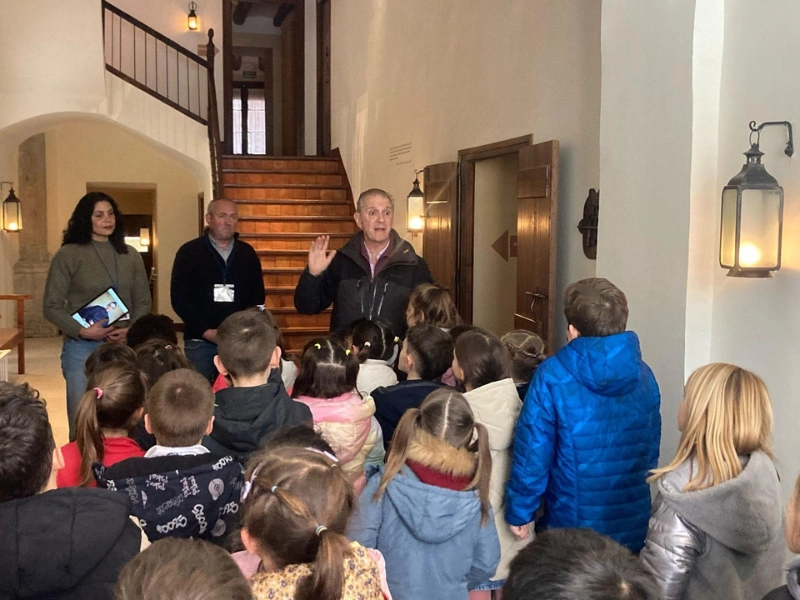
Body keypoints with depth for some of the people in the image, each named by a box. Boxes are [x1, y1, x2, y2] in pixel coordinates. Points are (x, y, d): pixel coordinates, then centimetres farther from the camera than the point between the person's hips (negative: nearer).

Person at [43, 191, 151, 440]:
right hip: (82, 348, -3)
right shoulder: (68, 255, -3)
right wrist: (82, 331, -16)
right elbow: (51, 306, -4)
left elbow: (143, 301, 11)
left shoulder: (130, 256, 8)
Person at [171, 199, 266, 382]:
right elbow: (179, 298, -3)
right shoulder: (189, 252, 1)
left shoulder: (247, 253, 11)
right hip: (200, 340, -2)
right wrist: (207, 331, -11)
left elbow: (258, 296, 11)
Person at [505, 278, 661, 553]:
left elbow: (532, 452, -15)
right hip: (634, 526, 4)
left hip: (573, 526, -4)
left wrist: (519, 512, -3)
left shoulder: (552, 376, -16)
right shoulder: (643, 375, -2)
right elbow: (651, 450, 7)